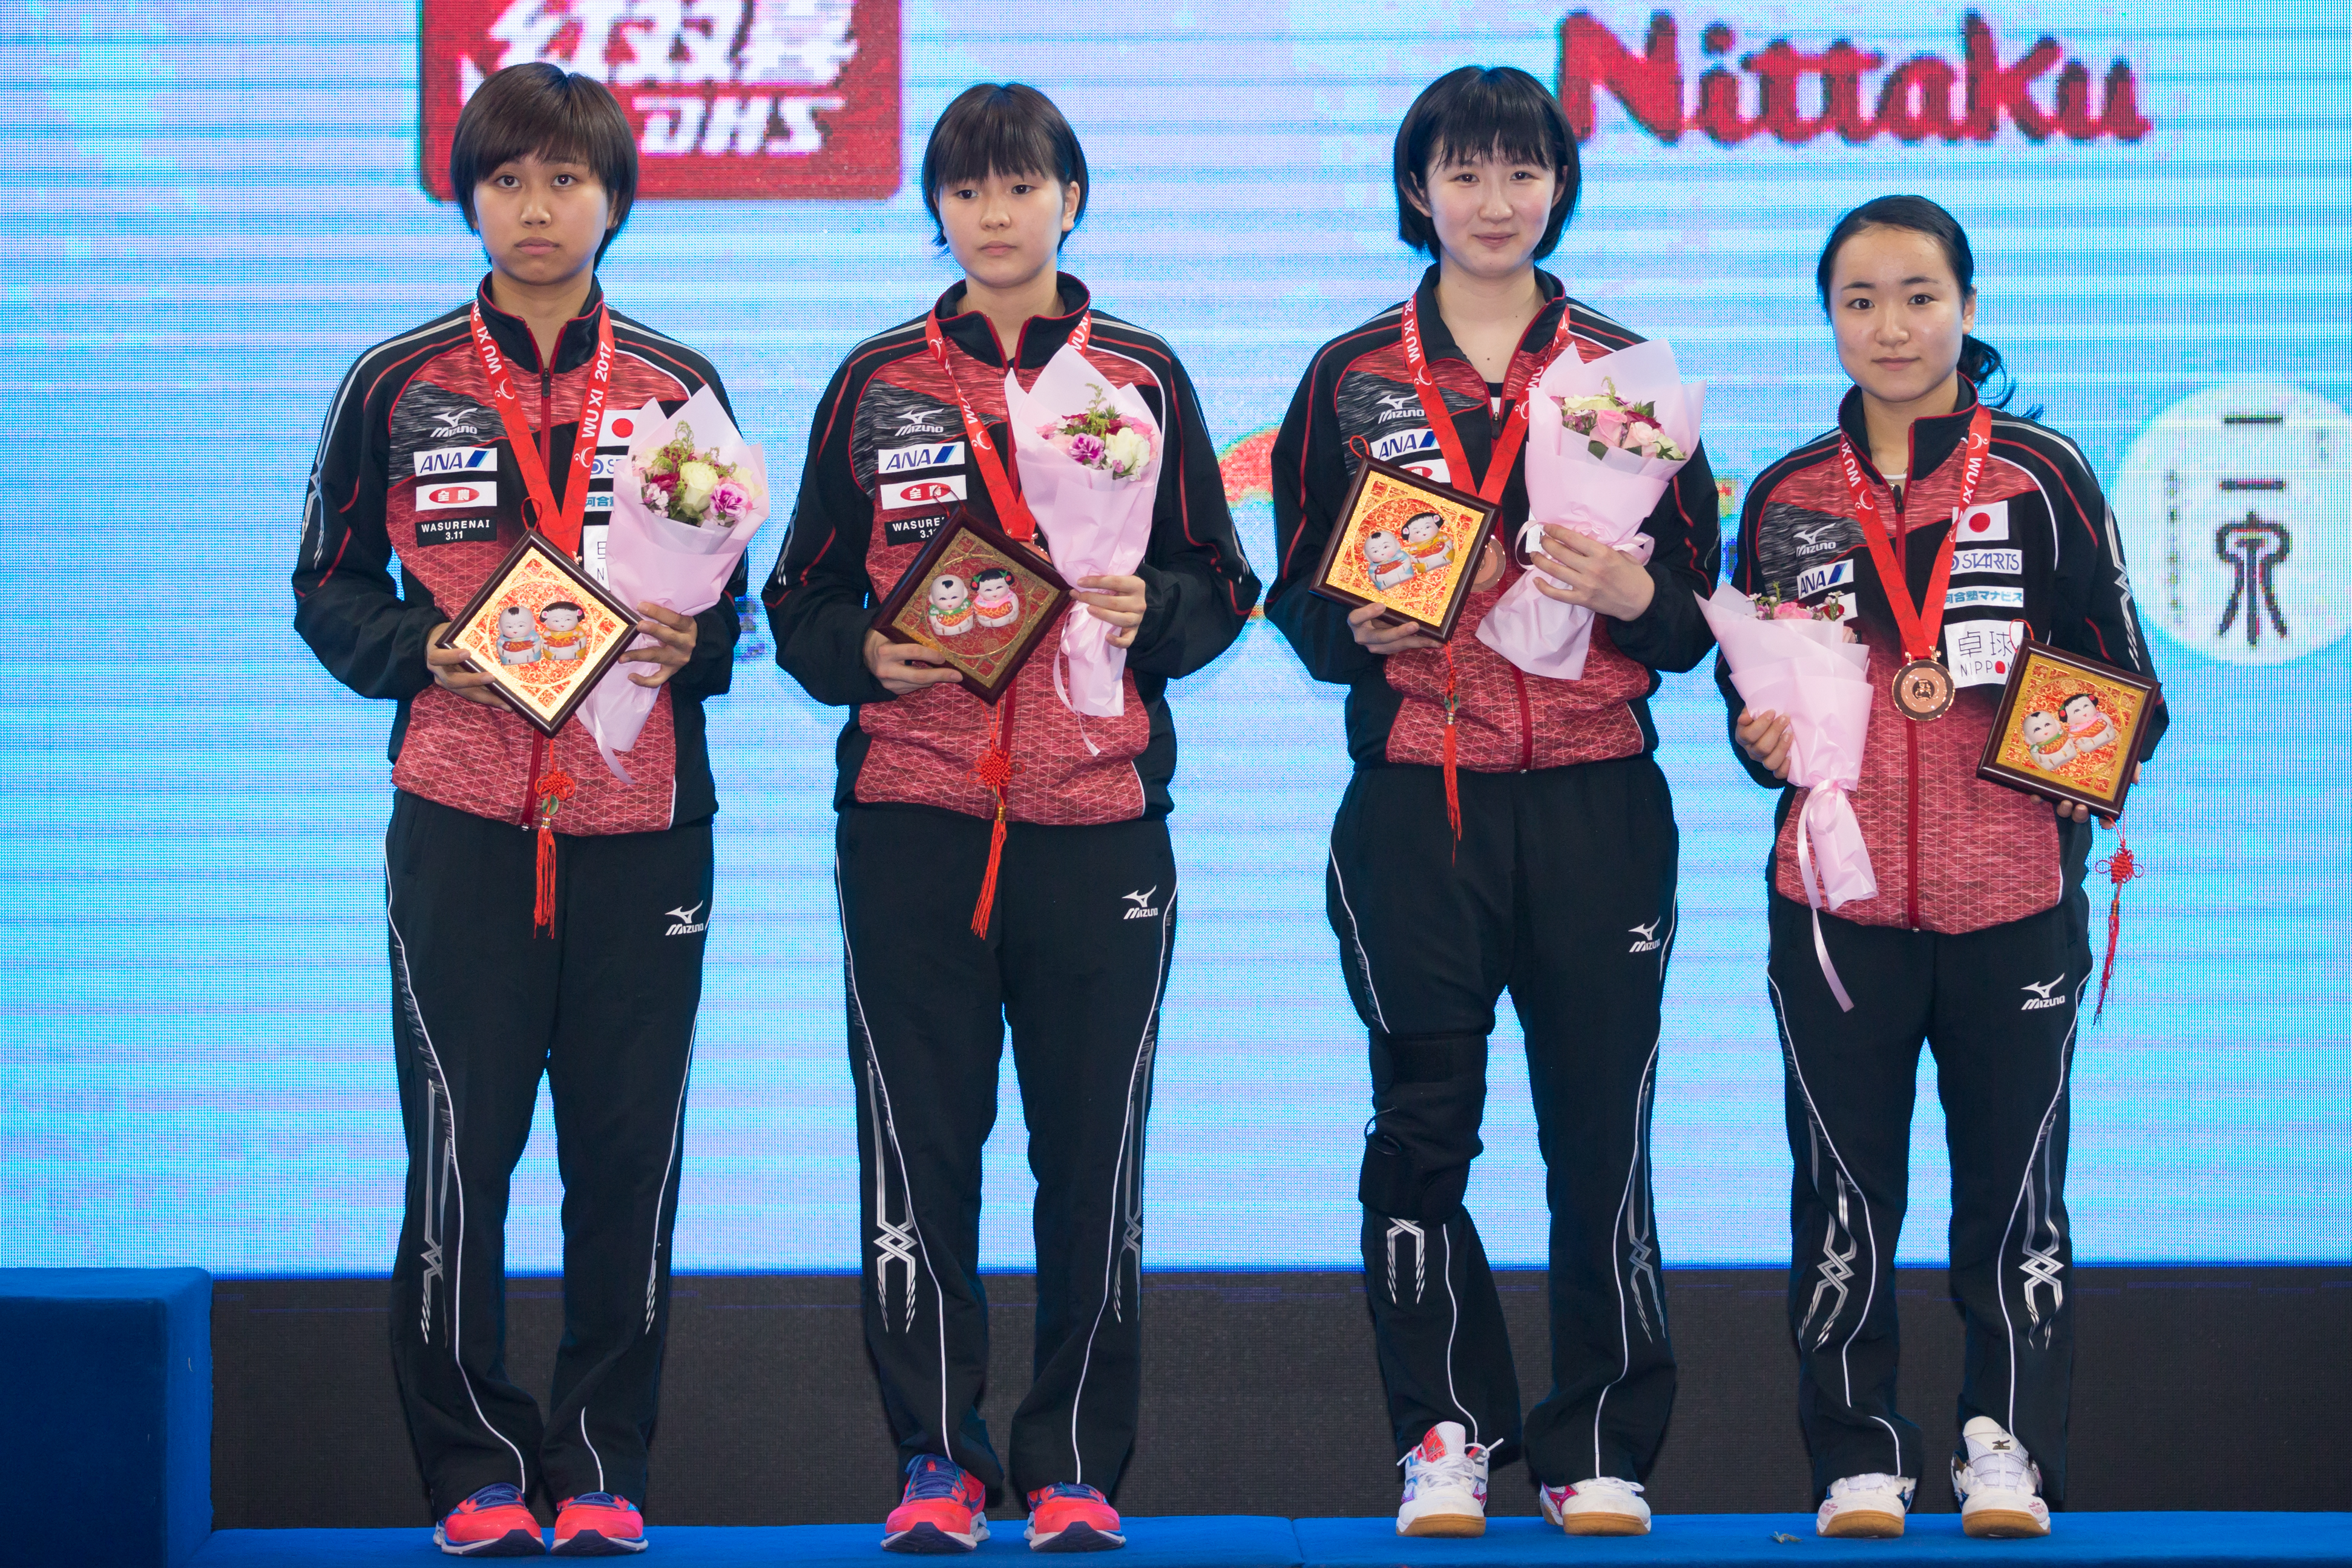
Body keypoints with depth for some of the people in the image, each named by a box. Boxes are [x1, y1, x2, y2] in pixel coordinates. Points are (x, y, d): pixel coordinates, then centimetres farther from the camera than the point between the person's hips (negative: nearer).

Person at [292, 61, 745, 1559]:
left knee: (628, 1154, 2)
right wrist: (421, 653, -9)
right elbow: (329, 592, 9)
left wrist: (691, 646, -7)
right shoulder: (399, 386, 6)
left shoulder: (680, 387, 9)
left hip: (642, 822, 1)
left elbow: (732, 602, 15)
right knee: (459, 1151, -2)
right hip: (463, 821, -1)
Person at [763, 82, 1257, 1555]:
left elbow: (1221, 588, 10)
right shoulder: (876, 384, 10)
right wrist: (868, 656, -9)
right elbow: (804, 599, 11)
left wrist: (1148, 614, -11)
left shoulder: (1141, 377, 9)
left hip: (1100, 820, 0)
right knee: (919, 1142, 0)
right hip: (912, 818, 0)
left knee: (1094, 1151, 1)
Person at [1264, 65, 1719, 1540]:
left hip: (1597, 804, 0)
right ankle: (1447, 1432, 8)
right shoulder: (1352, 378, 10)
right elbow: (1298, 596, 11)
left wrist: (1634, 596, -12)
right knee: (1422, 1125, -1)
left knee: (1601, 1128, -1)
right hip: (1414, 803, 0)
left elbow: (1700, 618, 10)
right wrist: (1361, 627, -10)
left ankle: (1603, 1449, 7)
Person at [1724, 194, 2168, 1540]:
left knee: (2014, 1185, 2)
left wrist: (2091, 751, -11)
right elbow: (1745, 686, 18)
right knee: (1846, 1189, 3)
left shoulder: (2041, 474, 4)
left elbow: (2125, 672, 7)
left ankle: (2010, 1453, 11)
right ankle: (1860, 1462, 11)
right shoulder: (1787, 498, 10)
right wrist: (1759, 735, -2)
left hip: (2015, 897, -1)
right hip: (1837, 898, 2)